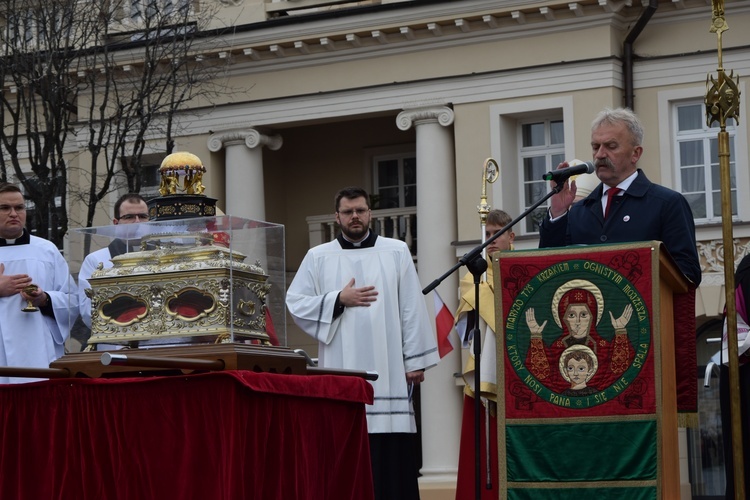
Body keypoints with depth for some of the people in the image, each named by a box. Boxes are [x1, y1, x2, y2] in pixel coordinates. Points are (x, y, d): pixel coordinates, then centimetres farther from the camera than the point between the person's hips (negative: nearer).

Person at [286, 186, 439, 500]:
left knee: (392, 451, -4)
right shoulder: (318, 257, 10)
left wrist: (415, 360, -1)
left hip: (387, 370, 0)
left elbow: (412, 309, 5)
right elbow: (295, 303, 4)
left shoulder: (396, 252, 10)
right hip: (341, 372, 0)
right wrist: (339, 300, -7)